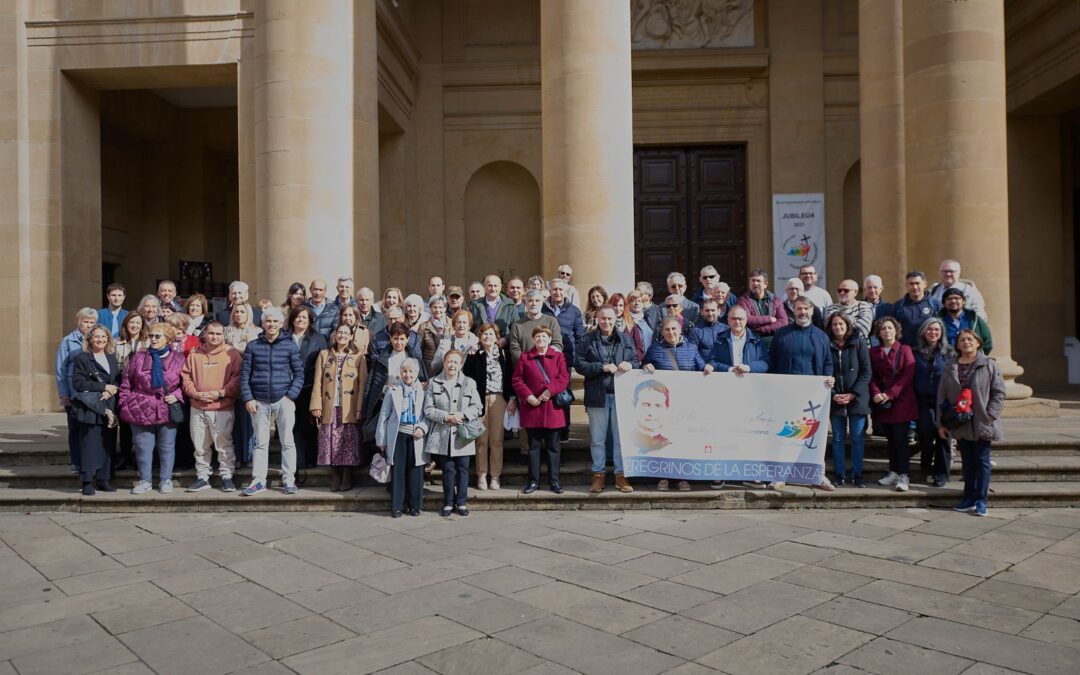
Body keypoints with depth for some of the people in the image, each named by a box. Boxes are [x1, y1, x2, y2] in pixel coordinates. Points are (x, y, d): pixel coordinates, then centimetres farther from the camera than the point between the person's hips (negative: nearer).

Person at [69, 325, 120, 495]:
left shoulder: (112, 359, 17)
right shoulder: (82, 358, 1)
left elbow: (118, 381, 11)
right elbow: (78, 382, -9)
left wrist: (111, 391, -10)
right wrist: (104, 387, -13)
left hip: (109, 409, 5)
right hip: (90, 409, -5)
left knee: (108, 444, 4)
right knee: (90, 444, -5)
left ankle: (103, 479, 11)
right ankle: (87, 481, 0)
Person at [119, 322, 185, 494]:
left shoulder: (178, 359, 2)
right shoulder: (138, 358, 5)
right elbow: (126, 383, 6)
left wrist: (177, 396, -10)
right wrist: (125, 405, 1)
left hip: (168, 411, -1)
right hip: (141, 410, 1)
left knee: (167, 447, 8)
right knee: (143, 447, 6)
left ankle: (166, 480, 18)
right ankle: (145, 480, 18)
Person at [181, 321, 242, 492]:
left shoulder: (232, 354, 1)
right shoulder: (194, 354, 11)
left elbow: (238, 378, -5)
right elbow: (185, 376, 10)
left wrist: (221, 393, -14)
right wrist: (195, 393, -6)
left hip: (223, 408, -3)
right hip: (197, 409, 4)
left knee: (224, 445, -2)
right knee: (200, 445, 10)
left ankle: (226, 476, 9)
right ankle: (202, 477, 21)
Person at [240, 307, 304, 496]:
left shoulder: (290, 345, 3)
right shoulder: (253, 346, 6)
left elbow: (299, 373, 3)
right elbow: (245, 374, 6)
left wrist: (291, 395, -7)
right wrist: (248, 399, -2)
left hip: (284, 400, -1)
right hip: (259, 401, 1)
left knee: (287, 441, 2)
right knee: (260, 443, 7)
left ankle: (288, 480, 10)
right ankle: (258, 480, 15)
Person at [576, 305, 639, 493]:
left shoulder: (625, 339, 10)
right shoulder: (587, 340, 3)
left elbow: (636, 361, 12)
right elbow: (579, 364, -4)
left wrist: (630, 365, -12)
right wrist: (602, 367, -14)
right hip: (597, 395, -1)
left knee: (621, 438, 5)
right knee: (597, 439, 6)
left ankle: (621, 475, 14)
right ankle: (598, 475, 15)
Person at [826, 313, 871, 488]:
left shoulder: (859, 343, 0)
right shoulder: (827, 345, 2)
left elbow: (866, 372, -2)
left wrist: (853, 394, -11)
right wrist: (832, 394, -10)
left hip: (857, 399, -1)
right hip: (835, 400, 1)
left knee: (857, 438, 3)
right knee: (838, 439, 5)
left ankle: (857, 475, 12)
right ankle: (840, 475, 13)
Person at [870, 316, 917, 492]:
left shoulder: (905, 350, -1)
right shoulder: (874, 352, 10)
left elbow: (908, 375, -9)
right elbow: (872, 376, 7)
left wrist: (890, 394, -15)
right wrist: (876, 393, -12)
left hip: (902, 401, -4)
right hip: (882, 403, 4)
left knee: (900, 439, -6)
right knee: (890, 439, 10)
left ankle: (903, 475, -1)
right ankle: (893, 472, 18)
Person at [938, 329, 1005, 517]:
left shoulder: (988, 365, -4)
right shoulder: (950, 368, 5)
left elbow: (999, 392, -4)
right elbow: (942, 396, 7)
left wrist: (990, 415, -13)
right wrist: (942, 423, 4)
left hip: (982, 424, -3)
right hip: (960, 424, 3)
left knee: (982, 461, 2)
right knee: (968, 462, 11)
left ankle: (981, 500, 7)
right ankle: (969, 498, 19)